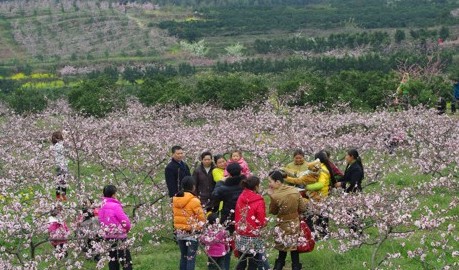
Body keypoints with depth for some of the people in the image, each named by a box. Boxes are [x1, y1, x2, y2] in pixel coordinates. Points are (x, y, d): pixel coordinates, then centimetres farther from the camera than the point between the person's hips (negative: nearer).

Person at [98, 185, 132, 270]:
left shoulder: (102, 207, 7)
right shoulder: (115, 206, -16)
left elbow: (101, 221, 13)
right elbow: (125, 220, -14)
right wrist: (127, 228, 6)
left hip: (108, 236, 7)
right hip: (118, 236, -7)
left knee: (113, 258, 12)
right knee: (126, 258, -3)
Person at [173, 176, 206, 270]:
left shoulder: (175, 199, 1)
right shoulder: (194, 201, -18)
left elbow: (176, 215, 7)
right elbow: (201, 218, -13)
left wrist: (178, 228, 14)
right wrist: (198, 228, 5)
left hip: (179, 232, 6)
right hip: (192, 233, -6)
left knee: (183, 257, 17)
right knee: (191, 258, 0)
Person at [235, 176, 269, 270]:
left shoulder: (241, 198, 2)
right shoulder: (259, 201, -16)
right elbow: (262, 222, -12)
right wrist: (265, 222, 9)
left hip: (240, 236, 6)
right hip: (253, 237, -6)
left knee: (242, 262, 16)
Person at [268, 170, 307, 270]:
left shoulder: (275, 196, -21)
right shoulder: (295, 191, -9)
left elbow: (273, 211, -5)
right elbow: (303, 208, -2)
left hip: (283, 226, -3)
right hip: (295, 224, 3)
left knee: (282, 253, 13)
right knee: (295, 252, 14)